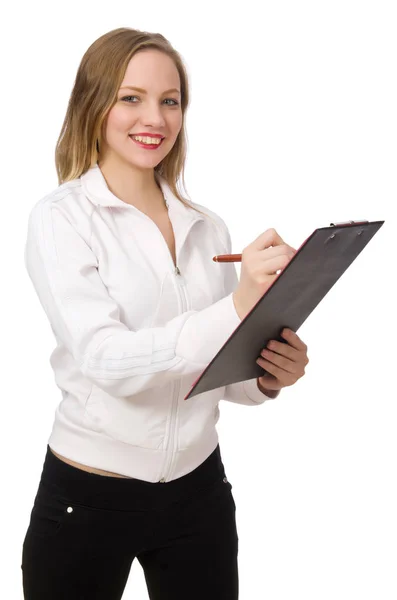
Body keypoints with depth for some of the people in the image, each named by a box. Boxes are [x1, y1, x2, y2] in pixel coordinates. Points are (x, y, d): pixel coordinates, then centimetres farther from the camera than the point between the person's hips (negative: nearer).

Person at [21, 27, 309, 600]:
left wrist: (267, 376, -13)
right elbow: (107, 359, -22)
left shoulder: (209, 228, 4)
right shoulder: (61, 218, -9)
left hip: (199, 489, 4)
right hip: (87, 500, -3)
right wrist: (235, 310, -34)